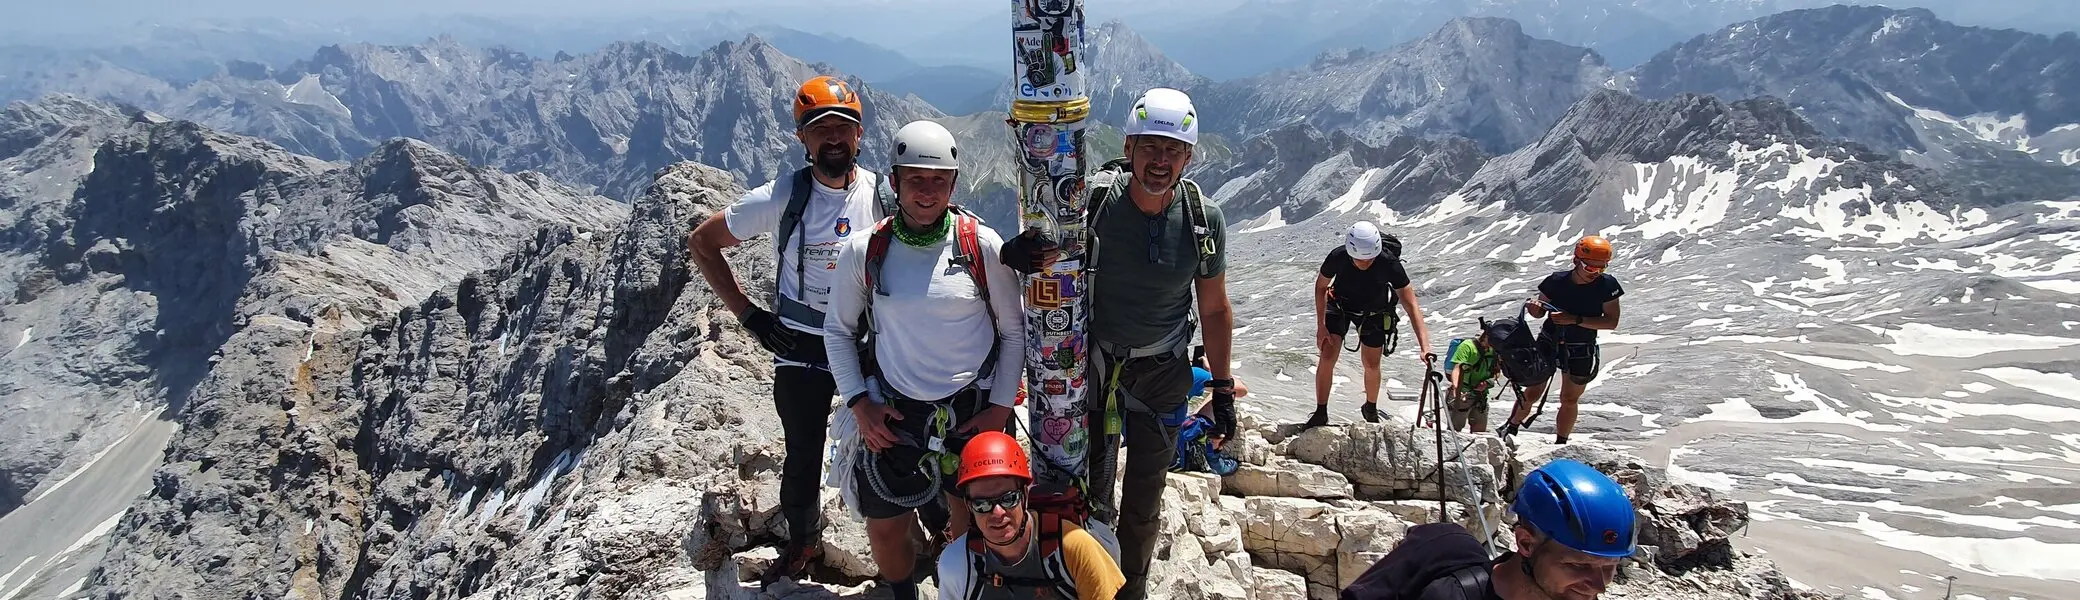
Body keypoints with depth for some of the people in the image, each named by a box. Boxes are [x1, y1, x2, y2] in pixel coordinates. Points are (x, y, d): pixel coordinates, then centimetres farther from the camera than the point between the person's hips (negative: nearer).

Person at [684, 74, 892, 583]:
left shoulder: (885, 195, -10)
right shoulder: (782, 198, -14)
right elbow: (701, 242, -4)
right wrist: (748, 314, -9)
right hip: (799, 350, 0)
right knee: (803, 455, 13)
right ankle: (801, 542, 39)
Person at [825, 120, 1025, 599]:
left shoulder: (982, 246, -8)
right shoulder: (863, 252, -5)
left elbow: (1013, 330, 0)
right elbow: (838, 330, 6)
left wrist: (1002, 407, -4)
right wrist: (859, 404, -3)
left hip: (974, 411, -1)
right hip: (895, 415, 1)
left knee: (975, 522, 11)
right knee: (885, 528, 11)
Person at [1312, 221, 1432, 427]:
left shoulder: (1389, 264, -37)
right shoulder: (1337, 257, -33)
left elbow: (1410, 305, -34)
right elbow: (1321, 286, -11)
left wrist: (1424, 346, -42)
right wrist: (1321, 325, -14)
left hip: (1373, 313, 0)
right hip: (1340, 304, 0)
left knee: (1371, 365, 5)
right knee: (1327, 357, -12)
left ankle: (1371, 409, 33)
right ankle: (1321, 413, 3)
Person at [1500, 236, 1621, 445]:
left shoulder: (1607, 285, -14)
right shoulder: (1557, 281, -13)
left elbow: (1612, 322, -17)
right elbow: (1540, 313, 1)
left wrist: (1575, 319, -27)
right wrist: (1534, 307, -24)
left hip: (1581, 351, 0)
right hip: (1549, 342, 0)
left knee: (1570, 400, 8)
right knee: (1532, 393, 2)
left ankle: (1560, 444, 21)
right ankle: (1511, 429, 23)